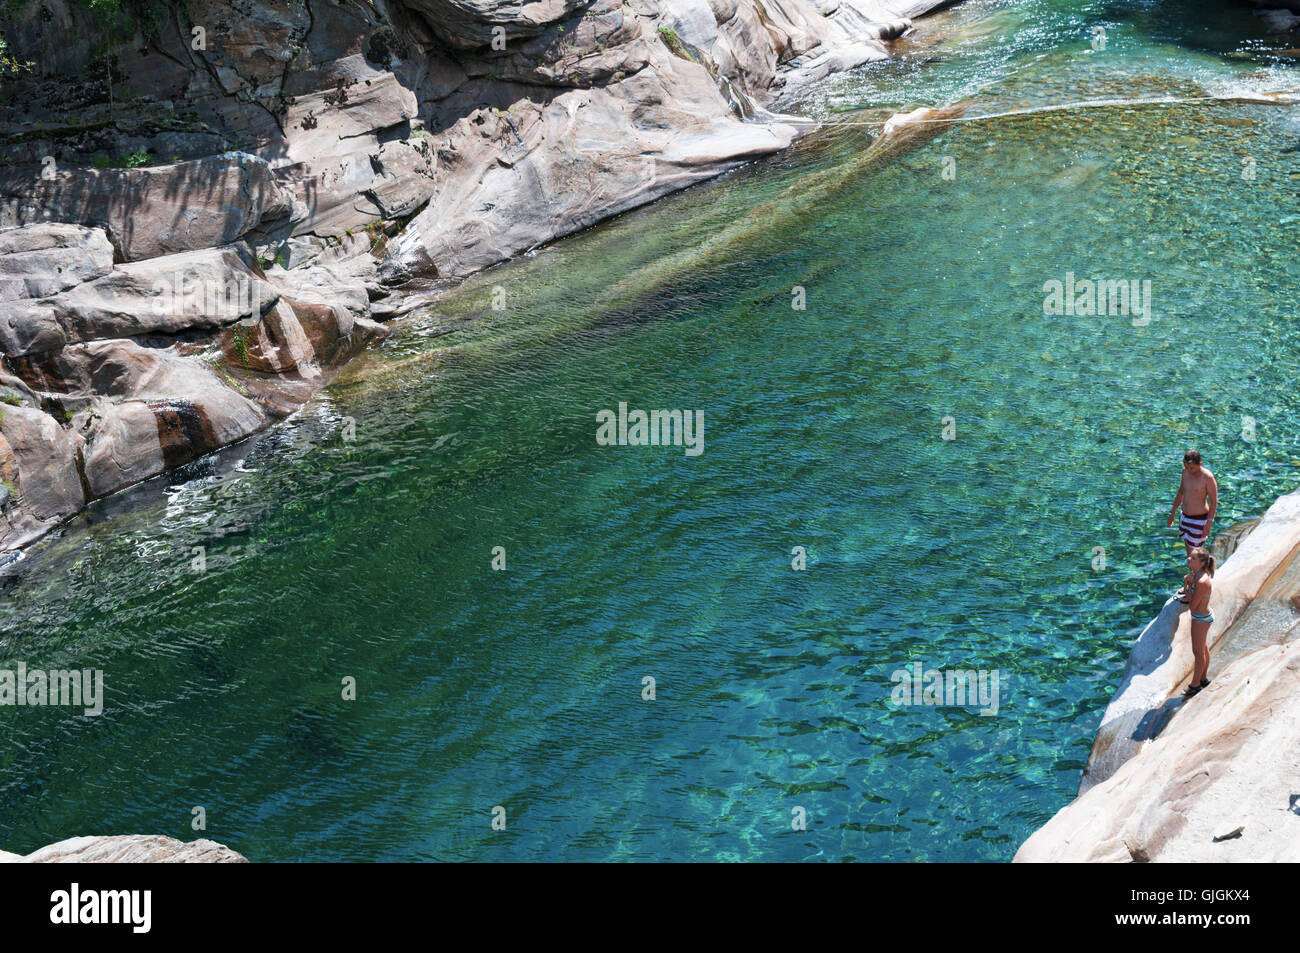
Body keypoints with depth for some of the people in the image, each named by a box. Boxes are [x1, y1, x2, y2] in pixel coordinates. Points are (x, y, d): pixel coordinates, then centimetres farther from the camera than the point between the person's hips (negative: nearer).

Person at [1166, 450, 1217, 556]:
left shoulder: (1207, 477, -19)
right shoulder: (1186, 471, 2)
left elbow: (1214, 502, -15)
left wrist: (1208, 523, -18)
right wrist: (1172, 513, 18)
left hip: (1199, 520, -7)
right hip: (1185, 517, 7)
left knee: (1193, 554, -5)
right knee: (1189, 551, 15)